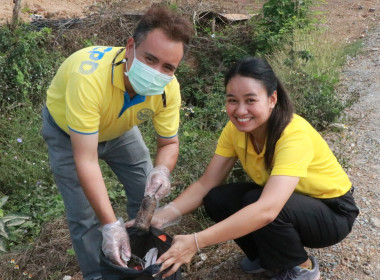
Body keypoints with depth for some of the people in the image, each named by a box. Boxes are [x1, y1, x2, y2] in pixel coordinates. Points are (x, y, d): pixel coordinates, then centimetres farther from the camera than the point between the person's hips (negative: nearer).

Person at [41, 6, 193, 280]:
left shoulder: (168, 88, -29)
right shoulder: (89, 76, -44)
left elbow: (169, 142, -13)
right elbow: (86, 160, -42)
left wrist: (162, 170, -37)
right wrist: (111, 225, -44)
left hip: (118, 129, 4)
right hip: (67, 131, -4)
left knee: (148, 194, 4)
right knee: (85, 215, -8)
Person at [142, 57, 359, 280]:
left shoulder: (294, 136, -35)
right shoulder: (236, 128, -14)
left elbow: (266, 210, -46)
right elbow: (206, 184, -13)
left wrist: (196, 242, -49)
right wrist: (162, 217, -29)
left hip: (333, 211, -5)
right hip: (284, 199, 6)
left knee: (254, 201, -32)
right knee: (217, 200, -16)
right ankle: (271, 254, 9)